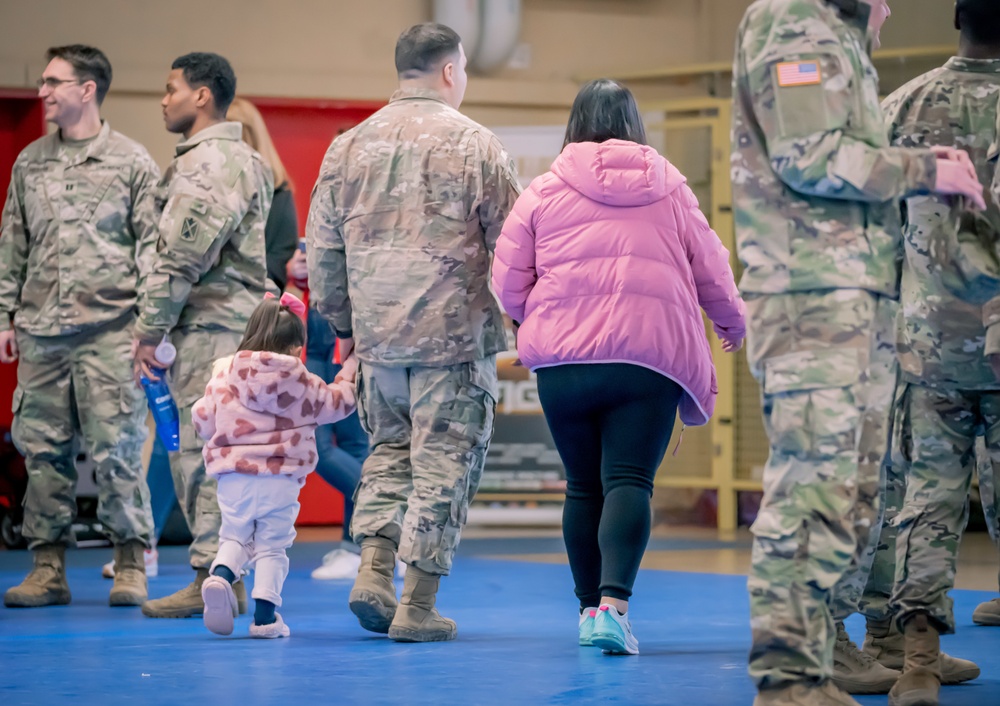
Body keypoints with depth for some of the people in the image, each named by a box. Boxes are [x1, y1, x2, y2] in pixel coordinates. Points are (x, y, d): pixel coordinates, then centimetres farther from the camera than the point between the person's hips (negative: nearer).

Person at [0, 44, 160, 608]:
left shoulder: (132, 162, 2)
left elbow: (151, 245, -1)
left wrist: (148, 322, -8)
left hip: (109, 331, -4)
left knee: (116, 449, -6)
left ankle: (131, 565, 4)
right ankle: (49, 567, 10)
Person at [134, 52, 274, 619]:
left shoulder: (206, 164, -14)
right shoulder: (244, 160, 19)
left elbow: (182, 259, -18)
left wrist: (150, 331, -12)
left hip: (209, 326, -10)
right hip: (237, 319, 10)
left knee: (201, 449, -8)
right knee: (202, 450, 12)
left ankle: (214, 576, -8)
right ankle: (216, 578, 15)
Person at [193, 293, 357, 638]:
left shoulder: (224, 374, 0)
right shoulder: (301, 382, 0)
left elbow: (202, 420, 3)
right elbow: (336, 403, 16)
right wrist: (349, 370, 32)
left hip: (233, 477, 1)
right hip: (281, 480, -1)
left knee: (234, 536, 15)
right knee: (272, 546, 8)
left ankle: (220, 575, -15)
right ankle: (265, 614, 1)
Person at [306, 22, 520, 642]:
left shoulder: (349, 147, 9)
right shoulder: (474, 145, -4)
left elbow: (323, 248, 13)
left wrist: (344, 323, 23)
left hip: (377, 334, 5)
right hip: (456, 334, -5)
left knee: (390, 448, 19)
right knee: (444, 462, 1)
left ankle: (373, 572, 4)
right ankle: (418, 607, 2)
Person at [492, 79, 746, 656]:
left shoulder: (544, 192, 6)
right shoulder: (670, 189, 10)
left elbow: (508, 284, 5)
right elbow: (713, 272, 16)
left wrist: (534, 320, 28)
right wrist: (735, 325, 35)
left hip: (563, 358, 1)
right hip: (651, 356, -1)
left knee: (584, 486, 14)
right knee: (629, 480, -7)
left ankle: (590, 607, 22)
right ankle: (614, 603, -26)